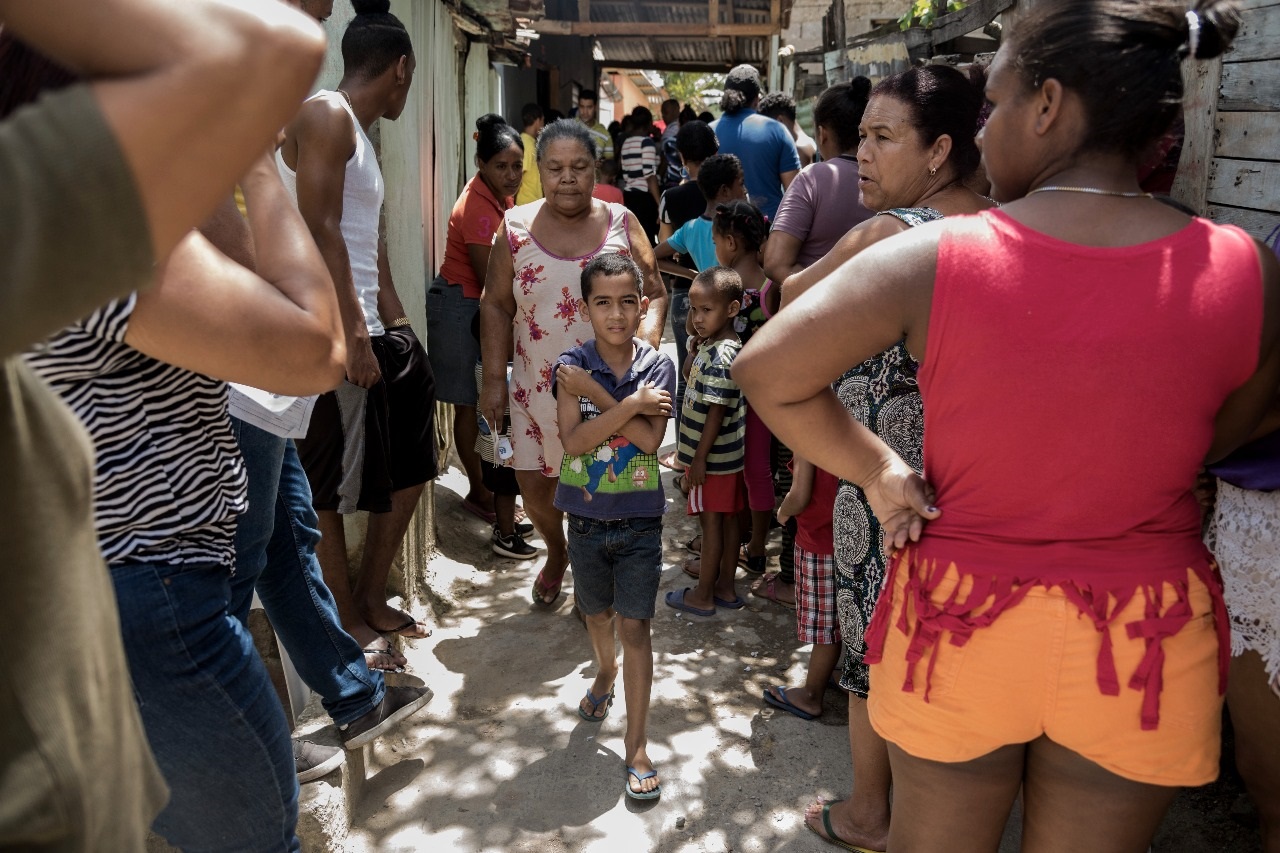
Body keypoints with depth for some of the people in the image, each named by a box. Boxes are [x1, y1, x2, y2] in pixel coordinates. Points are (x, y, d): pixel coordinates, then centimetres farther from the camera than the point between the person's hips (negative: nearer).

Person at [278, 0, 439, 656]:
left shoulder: (359, 135, 20)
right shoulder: (326, 116, -10)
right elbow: (320, 232, -19)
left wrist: (398, 328, 17)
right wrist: (355, 334, -20)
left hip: (369, 336, 10)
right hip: (330, 340, -10)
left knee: (407, 472, 15)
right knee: (328, 490, 2)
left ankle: (372, 599, 28)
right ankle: (348, 620, 16)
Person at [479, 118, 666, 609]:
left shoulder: (621, 224, 1)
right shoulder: (516, 227, 1)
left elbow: (654, 294, 3)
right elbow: (496, 306, 3)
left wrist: (645, 340, -16)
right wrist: (494, 378, -2)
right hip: (538, 387, 1)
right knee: (535, 486, 6)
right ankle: (556, 554, 39)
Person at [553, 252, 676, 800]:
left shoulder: (658, 367, -7)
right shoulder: (571, 367, -9)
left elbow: (650, 439, -19)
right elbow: (574, 441, -19)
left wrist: (595, 392, -22)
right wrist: (630, 403, -24)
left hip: (639, 520, -1)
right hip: (586, 518, 2)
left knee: (634, 627, -2)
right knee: (596, 614, 22)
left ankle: (636, 747, 6)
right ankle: (605, 673, 54)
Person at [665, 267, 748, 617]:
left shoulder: (721, 356, -24)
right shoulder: (713, 346, 6)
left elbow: (717, 411, -23)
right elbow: (692, 376, 25)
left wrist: (700, 458, -20)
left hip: (713, 456, -10)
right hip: (727, 455, 10)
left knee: (711, 521, 2)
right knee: (727, 519, 16)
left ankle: (703, 597, 15)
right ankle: (725, 588, 28)